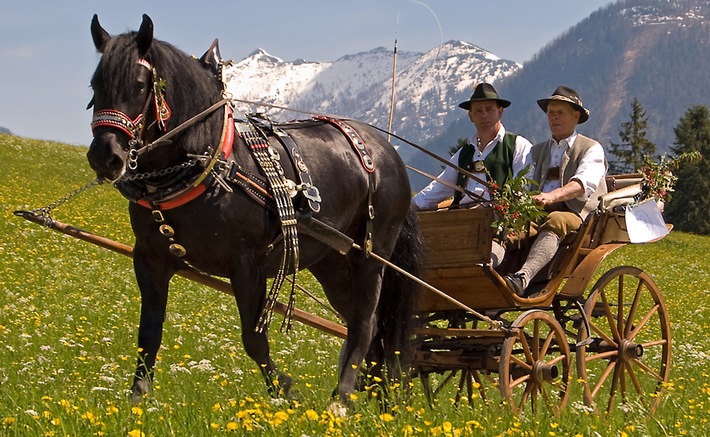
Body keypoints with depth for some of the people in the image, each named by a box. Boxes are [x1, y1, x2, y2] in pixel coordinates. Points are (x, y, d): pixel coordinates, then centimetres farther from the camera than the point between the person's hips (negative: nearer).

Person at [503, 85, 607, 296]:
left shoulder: (591, 149, 10)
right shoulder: (538, 151, 30)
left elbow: (583, 183, -11)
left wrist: (553, 196, -32)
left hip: (578, 218, -5)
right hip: (540, 216, 5)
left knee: (555, 221, -40)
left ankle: (522, 278, -62)